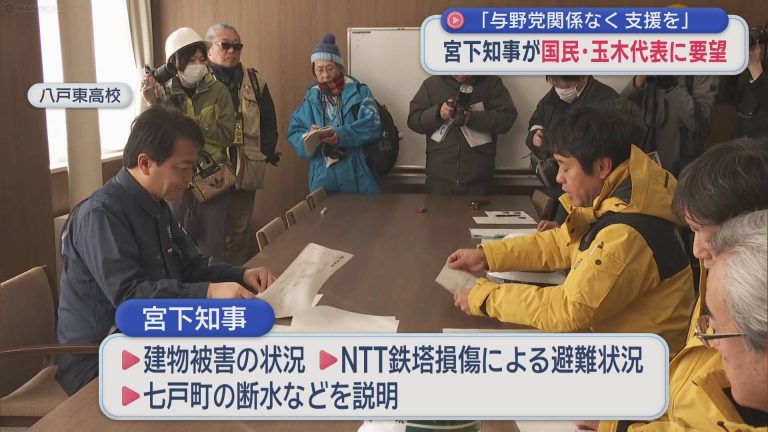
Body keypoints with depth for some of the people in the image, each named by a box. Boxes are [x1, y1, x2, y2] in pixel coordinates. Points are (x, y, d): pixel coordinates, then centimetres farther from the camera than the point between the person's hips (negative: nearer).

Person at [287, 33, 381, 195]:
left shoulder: (360, 92, 1)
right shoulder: (311, 98, 8)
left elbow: (372, 125, -10)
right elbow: (294, 133, 2)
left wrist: (341, 135, -24)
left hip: (357, 174, -2)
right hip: (323, 177, 2)